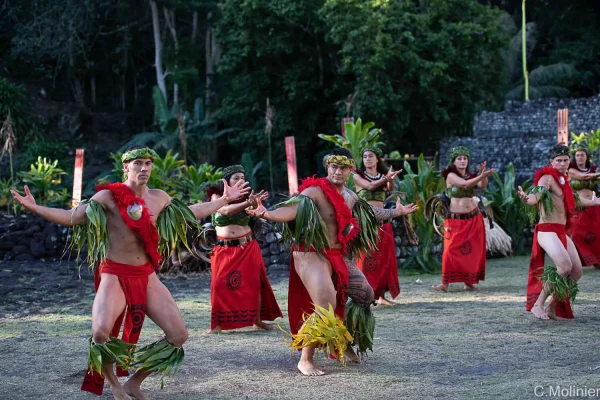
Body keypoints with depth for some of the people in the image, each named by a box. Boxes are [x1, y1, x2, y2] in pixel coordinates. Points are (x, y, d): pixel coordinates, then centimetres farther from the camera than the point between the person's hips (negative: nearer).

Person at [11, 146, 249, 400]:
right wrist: (35, 208, -24)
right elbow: (72, 217, -11)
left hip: (147, 277, 5)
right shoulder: (108, 196, -7)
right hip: (115, 276, -5)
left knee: (179, 336, -3)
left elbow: (191, 212, 23)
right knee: (101, 333, -30)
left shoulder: (159, 197, 7)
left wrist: (224, 200, 26)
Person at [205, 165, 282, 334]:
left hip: (247, 247, 2)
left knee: (253, 283, 0)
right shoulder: (217, 196, -1)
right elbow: (225, 210, -22)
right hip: (224, 249, -2)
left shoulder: (245, 197, 3)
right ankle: (218, 323, -2)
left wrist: (254, 204, -39)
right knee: (221, 284, -6)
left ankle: (257, 320, 8)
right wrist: (247, 203, -31)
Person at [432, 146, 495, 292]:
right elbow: (465, 184, -24)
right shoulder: (451, 175, -7)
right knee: (452, 250, -9)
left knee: (473, 251, 4)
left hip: (474, 218, 5)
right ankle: (445, 283, -6)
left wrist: (483, 174, -28)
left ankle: (468, 281, 13)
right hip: (456, 219, -5)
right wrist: (482, 175, -35)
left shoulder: (471, 175, 9)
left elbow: (482, 186, -10)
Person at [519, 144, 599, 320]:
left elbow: (573, 199, 35)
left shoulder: (562, 179, 16)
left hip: (561, 232, 9)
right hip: (547, 231, -9)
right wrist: (525, 198, -50)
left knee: (576, 272, 4)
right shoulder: (547, 177, -10)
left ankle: (553, 306, 13)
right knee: (565, 266, -26)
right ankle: (537, 304, -16)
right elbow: (535, 197, -27)